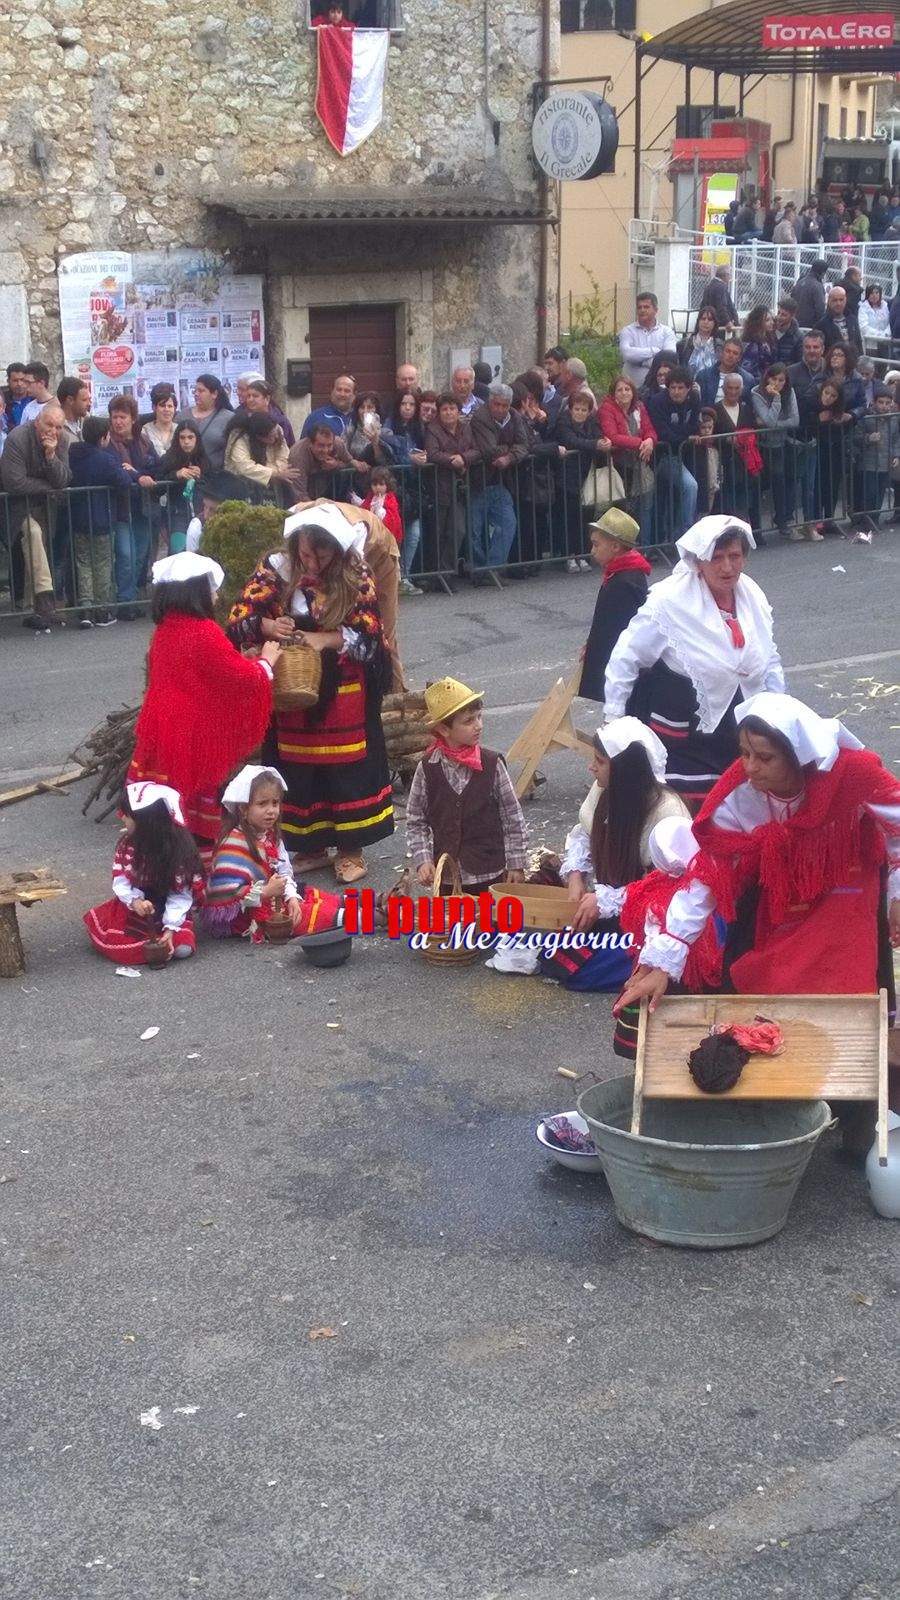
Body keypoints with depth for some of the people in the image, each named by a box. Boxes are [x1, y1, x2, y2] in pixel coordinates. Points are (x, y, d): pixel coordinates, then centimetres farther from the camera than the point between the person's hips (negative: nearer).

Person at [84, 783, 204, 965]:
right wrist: (135, 901, -30)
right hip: (133, 906, 4)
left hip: (167, 908, -4)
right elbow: (120, 880, -8)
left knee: (182, 948, -27)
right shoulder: (126, 843, -7)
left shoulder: (178, 849, -20)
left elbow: (180, 894, -20)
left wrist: (170, 928, -32)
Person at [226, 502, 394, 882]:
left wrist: (326, 640, -25)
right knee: (297, 768, 9)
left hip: (343, 692, -2)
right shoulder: (276, 569, -6)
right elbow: (238, 618, -7)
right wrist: (266, 626, -28)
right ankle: (311, 846, 23)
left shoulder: (356, 577, -11)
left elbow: (370, 632, -12)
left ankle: (351, 847, 17)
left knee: (347, 766, 4)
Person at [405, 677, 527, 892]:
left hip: (490, 875, -1)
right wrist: (422, 860, -8)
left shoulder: (491, 764, -6)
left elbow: (513, 818, 0)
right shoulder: (427, 768, -4)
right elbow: (415, 821, 4)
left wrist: (516, 865, 1)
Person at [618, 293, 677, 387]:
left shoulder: (666, 332, 6)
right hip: (632, 385, 0)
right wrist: (654, 351, -9)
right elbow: (626, 353, -13)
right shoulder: (628, 331, 6)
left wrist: (641, 361, -13)